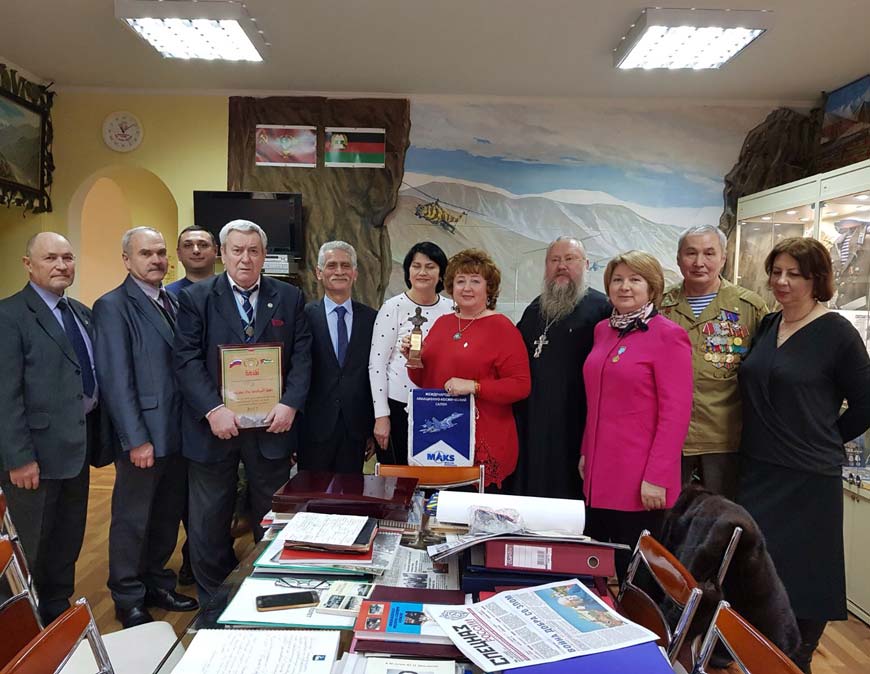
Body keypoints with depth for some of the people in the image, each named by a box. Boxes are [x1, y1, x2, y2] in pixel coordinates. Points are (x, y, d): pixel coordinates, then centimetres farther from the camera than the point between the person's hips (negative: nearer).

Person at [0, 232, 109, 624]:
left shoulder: (82, 313, 11)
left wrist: (97, 435, 7)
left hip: (78, 445, 7)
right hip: (37, 451, -7)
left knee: (69, 540, 19)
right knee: (34, 547, 9)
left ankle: (61, 611, 36)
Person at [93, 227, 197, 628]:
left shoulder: (173, 303, 12)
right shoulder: (113, 306, -9)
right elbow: (116, 380, -15)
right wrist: (136, 440, -17)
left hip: (177, 433, 7)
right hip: (143, 437, -6)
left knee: (168, 517, 17)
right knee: (132, 521, 9)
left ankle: (157, 585, 34)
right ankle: (128, 602, 26)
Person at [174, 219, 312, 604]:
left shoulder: (289, 298, 5)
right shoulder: (196, 298, 0)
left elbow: (302, 356, 1)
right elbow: (187, 360, -7)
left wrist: (290, 404, -12)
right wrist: (213, 410, -18)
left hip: (271, 424, 1)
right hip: (215, 425, -1)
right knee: (209, 522, 11)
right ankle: (213, 603, 30)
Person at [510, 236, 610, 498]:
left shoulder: (601, 307, -5)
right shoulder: (535, 309, 16)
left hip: (575, 425, -6)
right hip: (531, 423, 6)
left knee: (570, 491, 3)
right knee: (530, 489, 13)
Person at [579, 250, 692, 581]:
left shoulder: (668, 336, -9)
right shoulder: (603, 330, 11)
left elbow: (676, 413, -13)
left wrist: (656, 478, -16)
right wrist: (586, 452, 14)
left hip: (640, 484, -6)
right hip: (599, 477, 6)